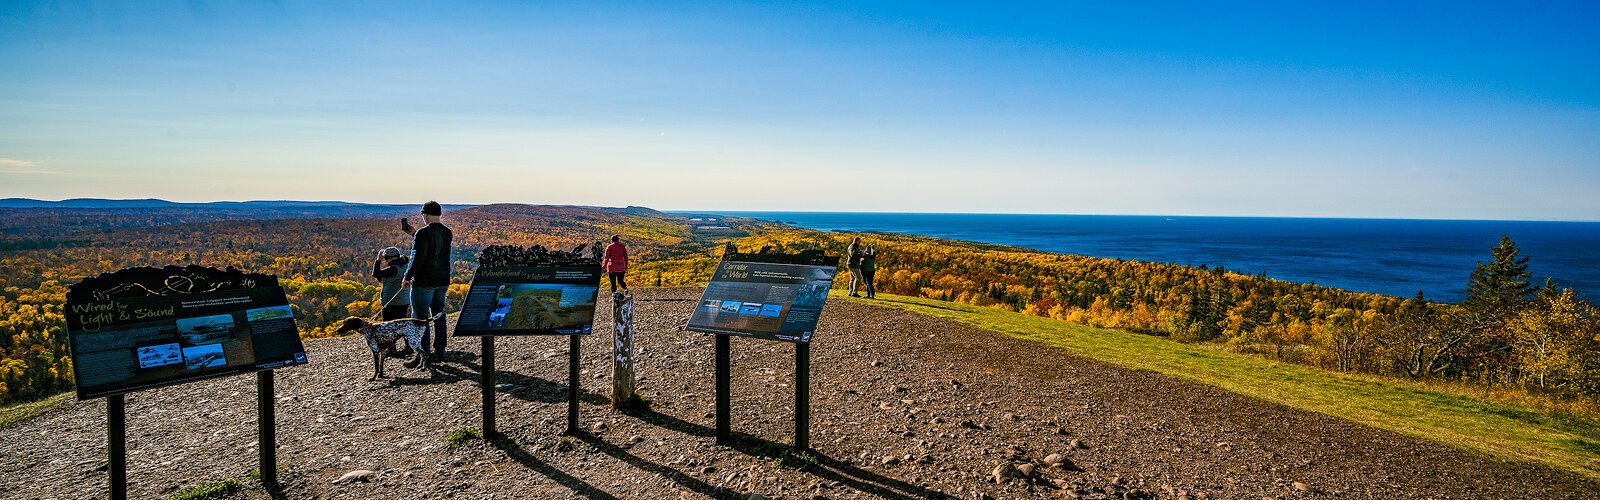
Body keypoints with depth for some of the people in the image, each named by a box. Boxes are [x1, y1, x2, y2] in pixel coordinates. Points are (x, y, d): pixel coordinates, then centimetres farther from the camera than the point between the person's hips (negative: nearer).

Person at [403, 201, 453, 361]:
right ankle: (439, 351, 20)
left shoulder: (424, 232, -15)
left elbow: (418, 257, -20)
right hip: (442, 281, 7)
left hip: (424, 281, -7)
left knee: (420, 317, 0)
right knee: (439, 315, 15)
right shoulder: (447, 232, 7)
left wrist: (408, 277, -9)